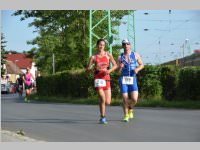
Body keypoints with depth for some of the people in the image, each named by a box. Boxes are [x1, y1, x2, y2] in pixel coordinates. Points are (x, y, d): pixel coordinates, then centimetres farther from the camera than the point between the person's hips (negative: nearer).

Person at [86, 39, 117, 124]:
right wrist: (95, 68, -20)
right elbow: (87, 70, -1)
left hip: (106, 79, 3)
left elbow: (115, 65, 10)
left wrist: (109, 70, -9)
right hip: (98, 79, -3)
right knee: (102, 99, -17)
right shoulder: (93, 57, 3)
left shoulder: (108, 55, 8)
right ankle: (102, 118, -3)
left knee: (108, 102, 0)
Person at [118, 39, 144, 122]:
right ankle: (126, 116, 11)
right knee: (125, 99, -6)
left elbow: (142, 65, 14)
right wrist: (120, 67, -18)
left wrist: (138, 69, -7)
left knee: (134, 99, -12)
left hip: (133, 79, 0)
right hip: (123, 79, 0)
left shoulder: (135, 55, 5)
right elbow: (118, 70, 5)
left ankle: (130, 109, 20)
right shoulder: (120, 57, 5)